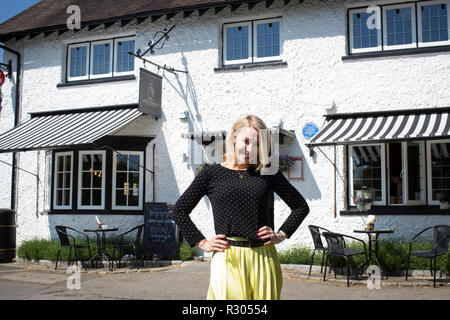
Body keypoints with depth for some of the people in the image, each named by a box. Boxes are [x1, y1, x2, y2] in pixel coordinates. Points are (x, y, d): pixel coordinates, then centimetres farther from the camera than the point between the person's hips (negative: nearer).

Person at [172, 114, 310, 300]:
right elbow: (179, 211, 9)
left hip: (264, 257, 2)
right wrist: (202, 243, 3)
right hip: (228, 258, -2)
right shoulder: (212, 173, 4)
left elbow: (301, 206, 16)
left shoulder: (268, 173, 7)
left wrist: (281, 235, 7)